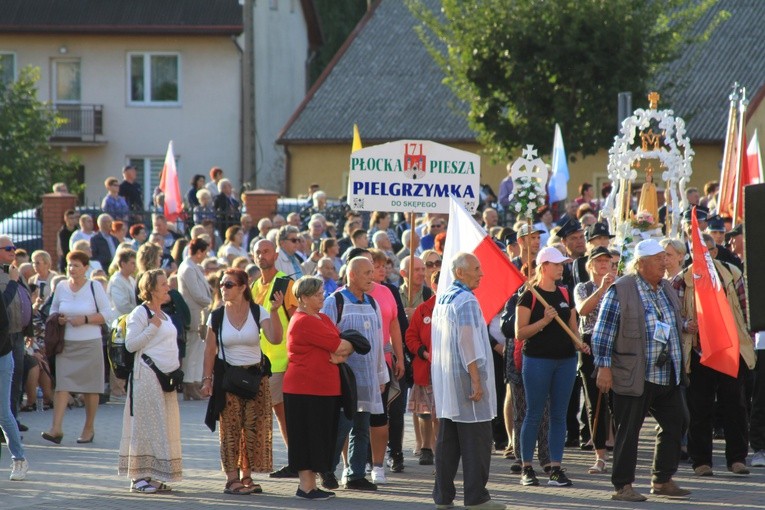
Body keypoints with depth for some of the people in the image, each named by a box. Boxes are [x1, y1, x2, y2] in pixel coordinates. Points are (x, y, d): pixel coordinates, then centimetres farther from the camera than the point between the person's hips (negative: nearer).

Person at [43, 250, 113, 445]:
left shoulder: (95, 287, -1)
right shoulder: (61, 287, 8)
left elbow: (107, 315, -2)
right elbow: (53, 310, 21)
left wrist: (85, 319, -14)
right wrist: (57, 319, -2)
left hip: (90, 344, -2)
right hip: (66, 344, 2)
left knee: (90, 387, 5)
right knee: (62, 384, -9)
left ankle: (89, 428, 18)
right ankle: (56, 428, -16)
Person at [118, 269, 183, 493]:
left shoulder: (164, 315, 17)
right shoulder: (140, 313, -9)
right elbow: (131, 344, -16)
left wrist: (176, 366, 15)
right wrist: (153, 327, -19)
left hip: (166, 376, 9)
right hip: (147, 376, -9)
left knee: (164, 424, 9)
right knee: (146, 424, -7)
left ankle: (153, 476, 14)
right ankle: (139, 476, -4)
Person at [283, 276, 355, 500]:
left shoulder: (323, 319, 17)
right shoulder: (304, 322, -14)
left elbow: (340, 345, 10)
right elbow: (340, 346, -15)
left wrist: (341, 353, -11)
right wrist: (349, 346, 5)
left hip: (325, 388, 9)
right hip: (306, 389, -9)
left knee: (321, 438, 10)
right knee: (308, 437, -5)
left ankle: (310, 485, 16)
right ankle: (306, 487, -1)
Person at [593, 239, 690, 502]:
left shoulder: (667, 289, 13)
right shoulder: (620, 291, -9)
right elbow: (603, 332, -10)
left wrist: (681, 361, 20)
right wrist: (604, 367, -14)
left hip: (668, 376, 7)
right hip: (634, 378, -7)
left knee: (676, 424, 8)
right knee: (628, 431, -3)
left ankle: (662, 480, 19)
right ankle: (622, 486, 4)